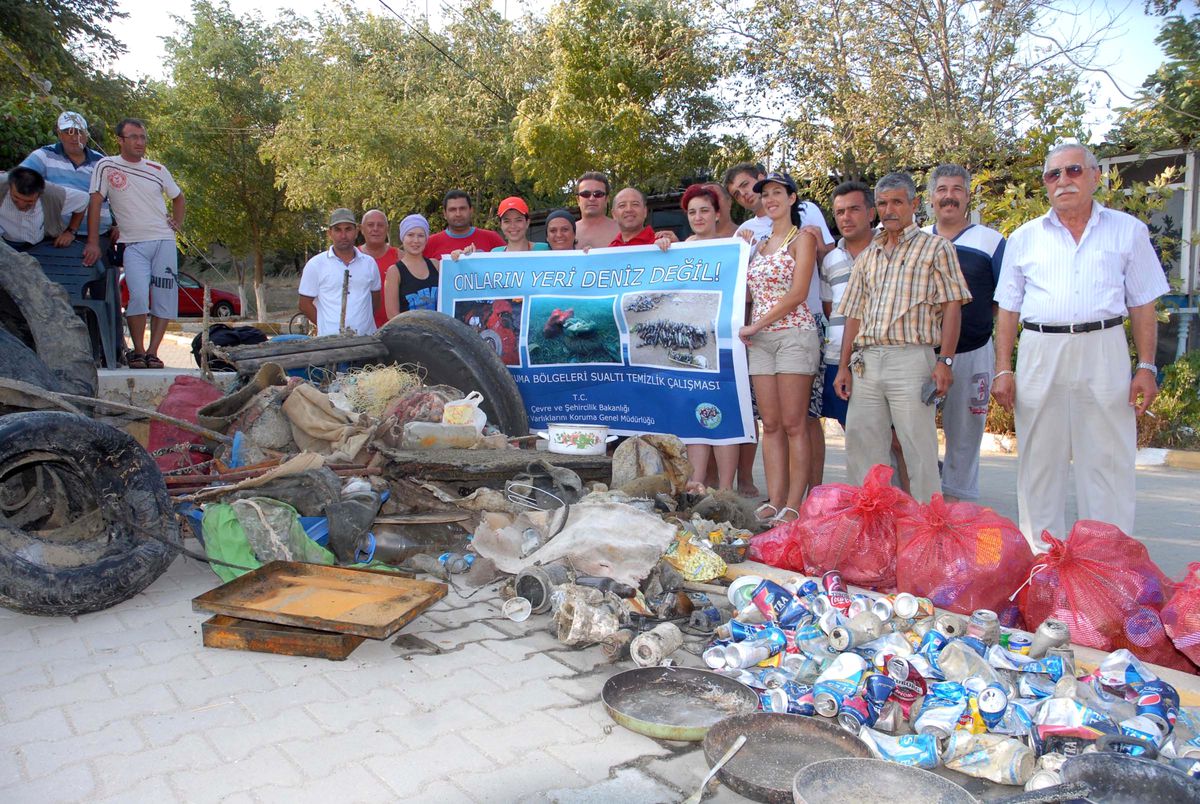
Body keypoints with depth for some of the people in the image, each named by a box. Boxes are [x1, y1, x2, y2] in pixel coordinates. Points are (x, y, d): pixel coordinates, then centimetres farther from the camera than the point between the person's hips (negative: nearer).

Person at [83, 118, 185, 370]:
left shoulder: (157, 170, 11)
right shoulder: (106, 166, 2)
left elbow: (177, 197, 26)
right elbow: (95, 202, -1)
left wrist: (177, 223, 11)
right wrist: (93, 242, -6)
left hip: (164, 241, 3)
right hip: (133, 245, -3)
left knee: (165, 299, -3)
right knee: (139, 296, -18)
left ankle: (152, 352, 3)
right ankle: (137, 351, -3)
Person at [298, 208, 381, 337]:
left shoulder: (369, 263, 10)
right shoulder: (315, 265, 2)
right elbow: (304, 304, 4)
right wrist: (327, 325, 1)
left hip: (367, 339, 3)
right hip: (330, 340, -3)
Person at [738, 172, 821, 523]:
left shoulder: (802, 238, 2)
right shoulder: (758, 243, 20)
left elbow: (798, 293, -9)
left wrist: (756, 325, -10)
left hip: (795, 333, -6)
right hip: (760, 339, 6)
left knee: (793, 424, -7)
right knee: (771, 425, 3)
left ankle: (793, 505, -4)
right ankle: (774, 501, 5)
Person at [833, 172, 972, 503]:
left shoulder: (935, 247, 6)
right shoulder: (867, 256, 21)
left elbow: (952, 306, -2)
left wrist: (945, 361, -12)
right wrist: (843, 367, 10)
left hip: (911, 359, -5)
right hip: (866, 361, 5)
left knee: (919, 451, -5)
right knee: (862, 450, 6)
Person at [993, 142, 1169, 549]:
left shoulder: (1128, 230, 9)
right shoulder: (1024, 238, 11)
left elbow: (1143, 305, 8)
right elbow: (1008, 309, 10)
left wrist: (1147, 367, -1)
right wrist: (1003, 369, 1)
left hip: (1103, 352, -1)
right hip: (1040, 354, 1)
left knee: (1108, 461, 1)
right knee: (1040, 461, 5)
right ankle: (1041, 557, 16)